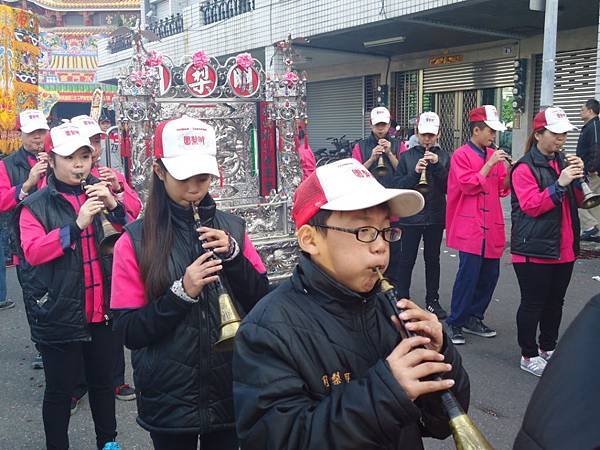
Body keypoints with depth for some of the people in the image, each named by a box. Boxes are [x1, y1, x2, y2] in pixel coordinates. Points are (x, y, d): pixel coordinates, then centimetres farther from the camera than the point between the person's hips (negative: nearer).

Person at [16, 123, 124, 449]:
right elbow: (32, 252, -17)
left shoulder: (100, 193, 6)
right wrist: (77, 225, -26)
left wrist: (114, 207, -17)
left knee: (103, 381, 18)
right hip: (61, 313, -3)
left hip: (102, 308, 4)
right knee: (59, 390, 9)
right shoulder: (36, 205, -4)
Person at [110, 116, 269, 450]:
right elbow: (130, 332, -10)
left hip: (231, 391, 2)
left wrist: (233, 253, -15)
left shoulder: (231, 227, -1)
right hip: (170, 399, -2)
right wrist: (182, 293, -23)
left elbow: (263, 304, -2)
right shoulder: (135, 241, -8)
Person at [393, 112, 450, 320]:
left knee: (432, 259, 13)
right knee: (406, 260, 2)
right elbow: (398, 186, -4)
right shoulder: (407, 156, 2)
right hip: (411, 216, -1)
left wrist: (437, 166, -16)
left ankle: (432, 300, 24)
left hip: (435, 217, 2)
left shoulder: (444, 157, 4)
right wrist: (415, 172, -18)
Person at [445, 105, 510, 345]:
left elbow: (503, 189, 16)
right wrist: (489, 165, -16)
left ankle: (473, 318, 24)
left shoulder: (494, 155, 13)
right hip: (470, 227, -7)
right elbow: (469, 186, -14)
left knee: (490, 275, 10)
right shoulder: (461, 155, -5)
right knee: (468, 275, -7)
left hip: (492, 227, 7)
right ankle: (454, 323, 6)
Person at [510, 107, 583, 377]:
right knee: (533, 304, 1)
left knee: (555, 302, 16)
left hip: (564, 249, 7)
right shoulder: (525, 167, -10)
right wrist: (559, 184, -24)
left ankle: (548, 348, 32)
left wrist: (577, 178, -1)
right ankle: (528, 356, 14)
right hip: (534, 250, -7)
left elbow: (577, 201, 17)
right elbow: (531, 206, -18)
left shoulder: (562, 162, 13)